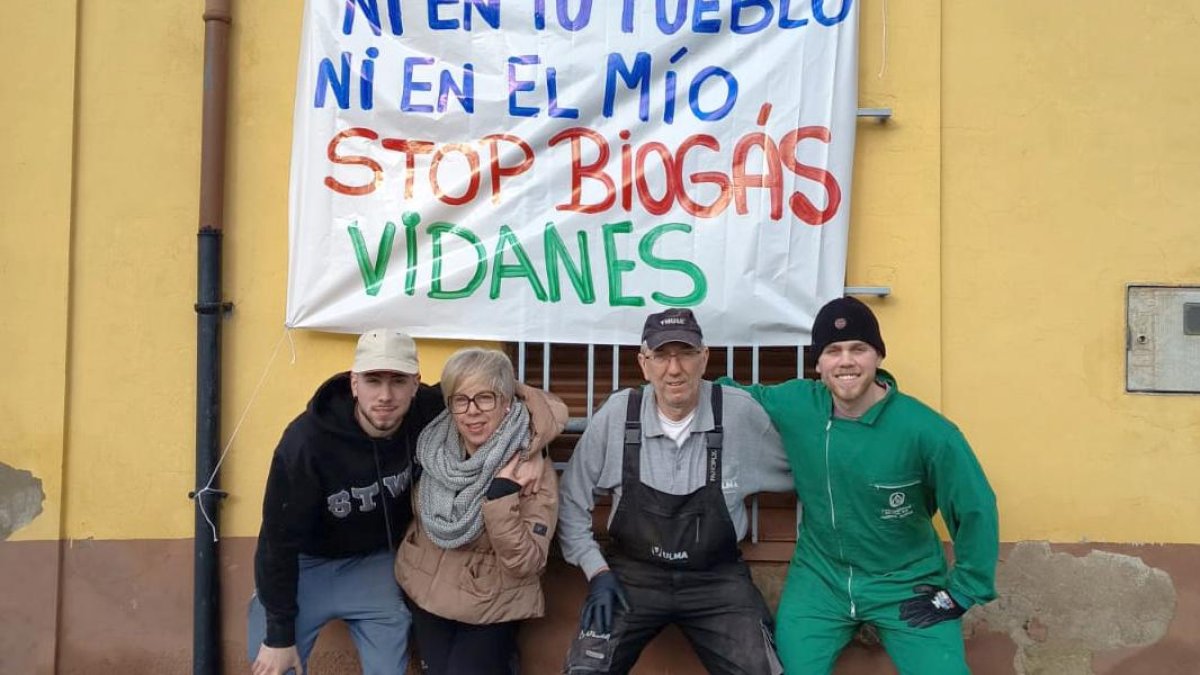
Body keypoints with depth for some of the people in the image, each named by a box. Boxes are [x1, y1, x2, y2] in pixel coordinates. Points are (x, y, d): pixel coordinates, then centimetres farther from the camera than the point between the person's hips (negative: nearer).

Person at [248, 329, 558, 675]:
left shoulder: (425, 411, -21)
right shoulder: (307, 442, -30)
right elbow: (279, 540, -21)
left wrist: (527, 392, -21)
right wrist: (278, 635, -16)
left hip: (376, 564, 3)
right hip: (304, 565, -3)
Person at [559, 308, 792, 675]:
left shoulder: (740, 413, -11)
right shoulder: (616, 415, -10)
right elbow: (571, 500, 1)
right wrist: (597, 571, -4)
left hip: (716, 577, 0)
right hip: (632, 572, 0)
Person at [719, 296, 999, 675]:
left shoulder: (925, 430, -20)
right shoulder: (795, 405, -11)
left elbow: (976, 510, -10)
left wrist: (959, 594, -6)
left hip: (907, 585, -2)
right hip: (820, 579, 2)